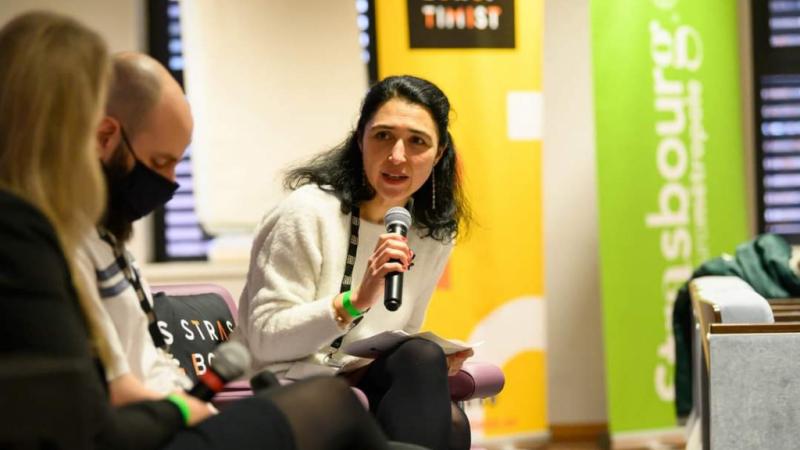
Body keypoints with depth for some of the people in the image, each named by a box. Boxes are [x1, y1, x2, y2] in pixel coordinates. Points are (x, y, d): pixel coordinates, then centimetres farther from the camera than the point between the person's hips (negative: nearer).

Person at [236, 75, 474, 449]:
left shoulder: (434, 233, 7)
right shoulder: (309, 211, -13)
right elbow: (265, 341, -15)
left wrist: (433, 362, -6)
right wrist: (356, 300, -27)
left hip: (370, 385, 5)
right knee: (422, 360, -29)